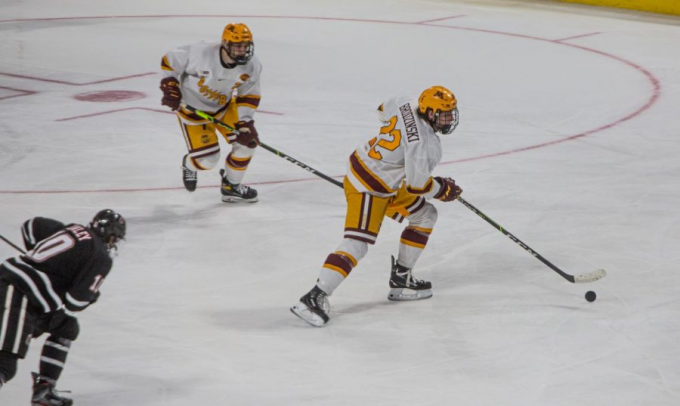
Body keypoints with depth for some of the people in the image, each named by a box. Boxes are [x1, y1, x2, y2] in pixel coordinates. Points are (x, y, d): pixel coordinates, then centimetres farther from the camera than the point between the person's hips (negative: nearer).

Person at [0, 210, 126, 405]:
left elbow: (31, 225, 21)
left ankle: (43, 390, 24)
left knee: (67, 328, 23)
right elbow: (75, 301, -10)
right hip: (18, 296, -9)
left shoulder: (73, 229, 15)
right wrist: (92, 296, 12)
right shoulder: (101, 259, -5)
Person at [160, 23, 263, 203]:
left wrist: (244, 122, -16)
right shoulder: (200, 53, -33)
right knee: (207, 159, -8)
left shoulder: (252, 66, -19)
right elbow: (169, 61, -17)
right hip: (192, 108, -5)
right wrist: (170, 88, -21)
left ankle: (231, 186, 19)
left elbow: (249, 95, -6)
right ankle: (190, 165, 32)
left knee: (247, 141, -6)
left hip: (224, 106, 5)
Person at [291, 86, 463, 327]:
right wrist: (443, 190, -5)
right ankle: (315, 297, -23)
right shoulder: (424, 143, -26)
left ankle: (401, 280, 23)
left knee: (425, 216, 18)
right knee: (357, 245, -19)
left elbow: (384, 110, 20)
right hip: (368, 188, -10)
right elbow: (417, 184, -23)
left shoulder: (408, 105, -2)